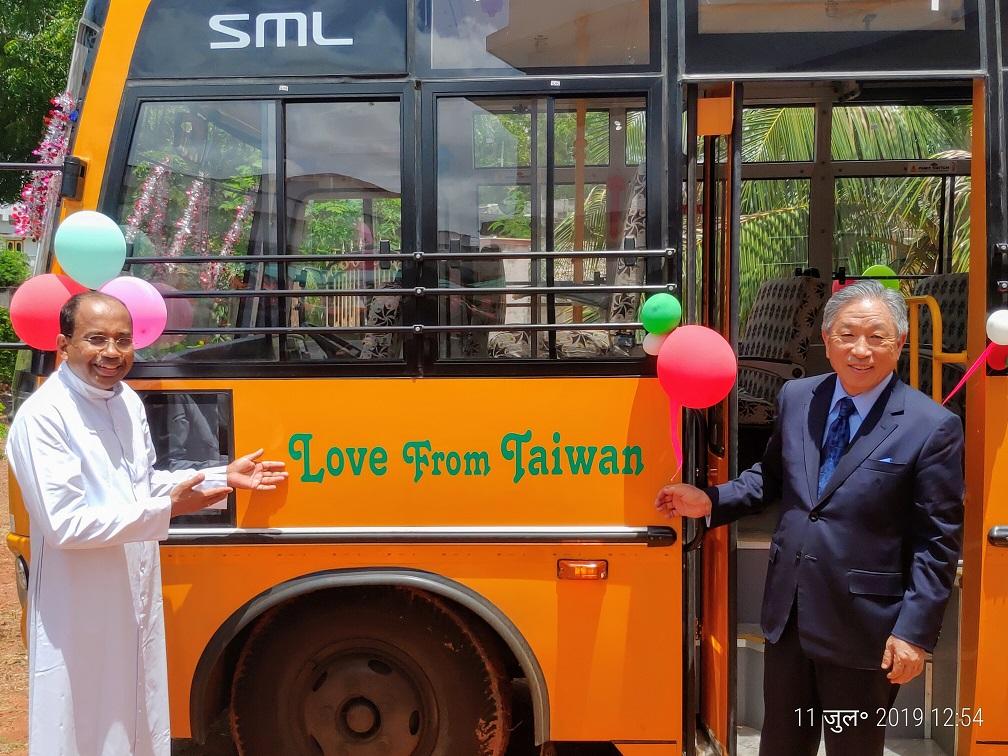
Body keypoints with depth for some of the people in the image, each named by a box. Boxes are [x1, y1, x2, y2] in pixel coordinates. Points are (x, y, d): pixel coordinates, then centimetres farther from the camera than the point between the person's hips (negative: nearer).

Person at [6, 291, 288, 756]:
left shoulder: (127, 400, 6)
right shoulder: (41, 417, -20)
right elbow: (64, 524, -25)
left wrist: (224, 477, 8)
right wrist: (167, 509, -25)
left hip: (137, 602, 8)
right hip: (79, 616, -8)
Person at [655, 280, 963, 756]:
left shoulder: (932, 427, -12)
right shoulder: (796, 398, 2)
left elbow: (937, 541, -11)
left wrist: (914, 631, -13)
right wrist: (710, 501, 1)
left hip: (863, 627, -4)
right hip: (788, 614, 4)